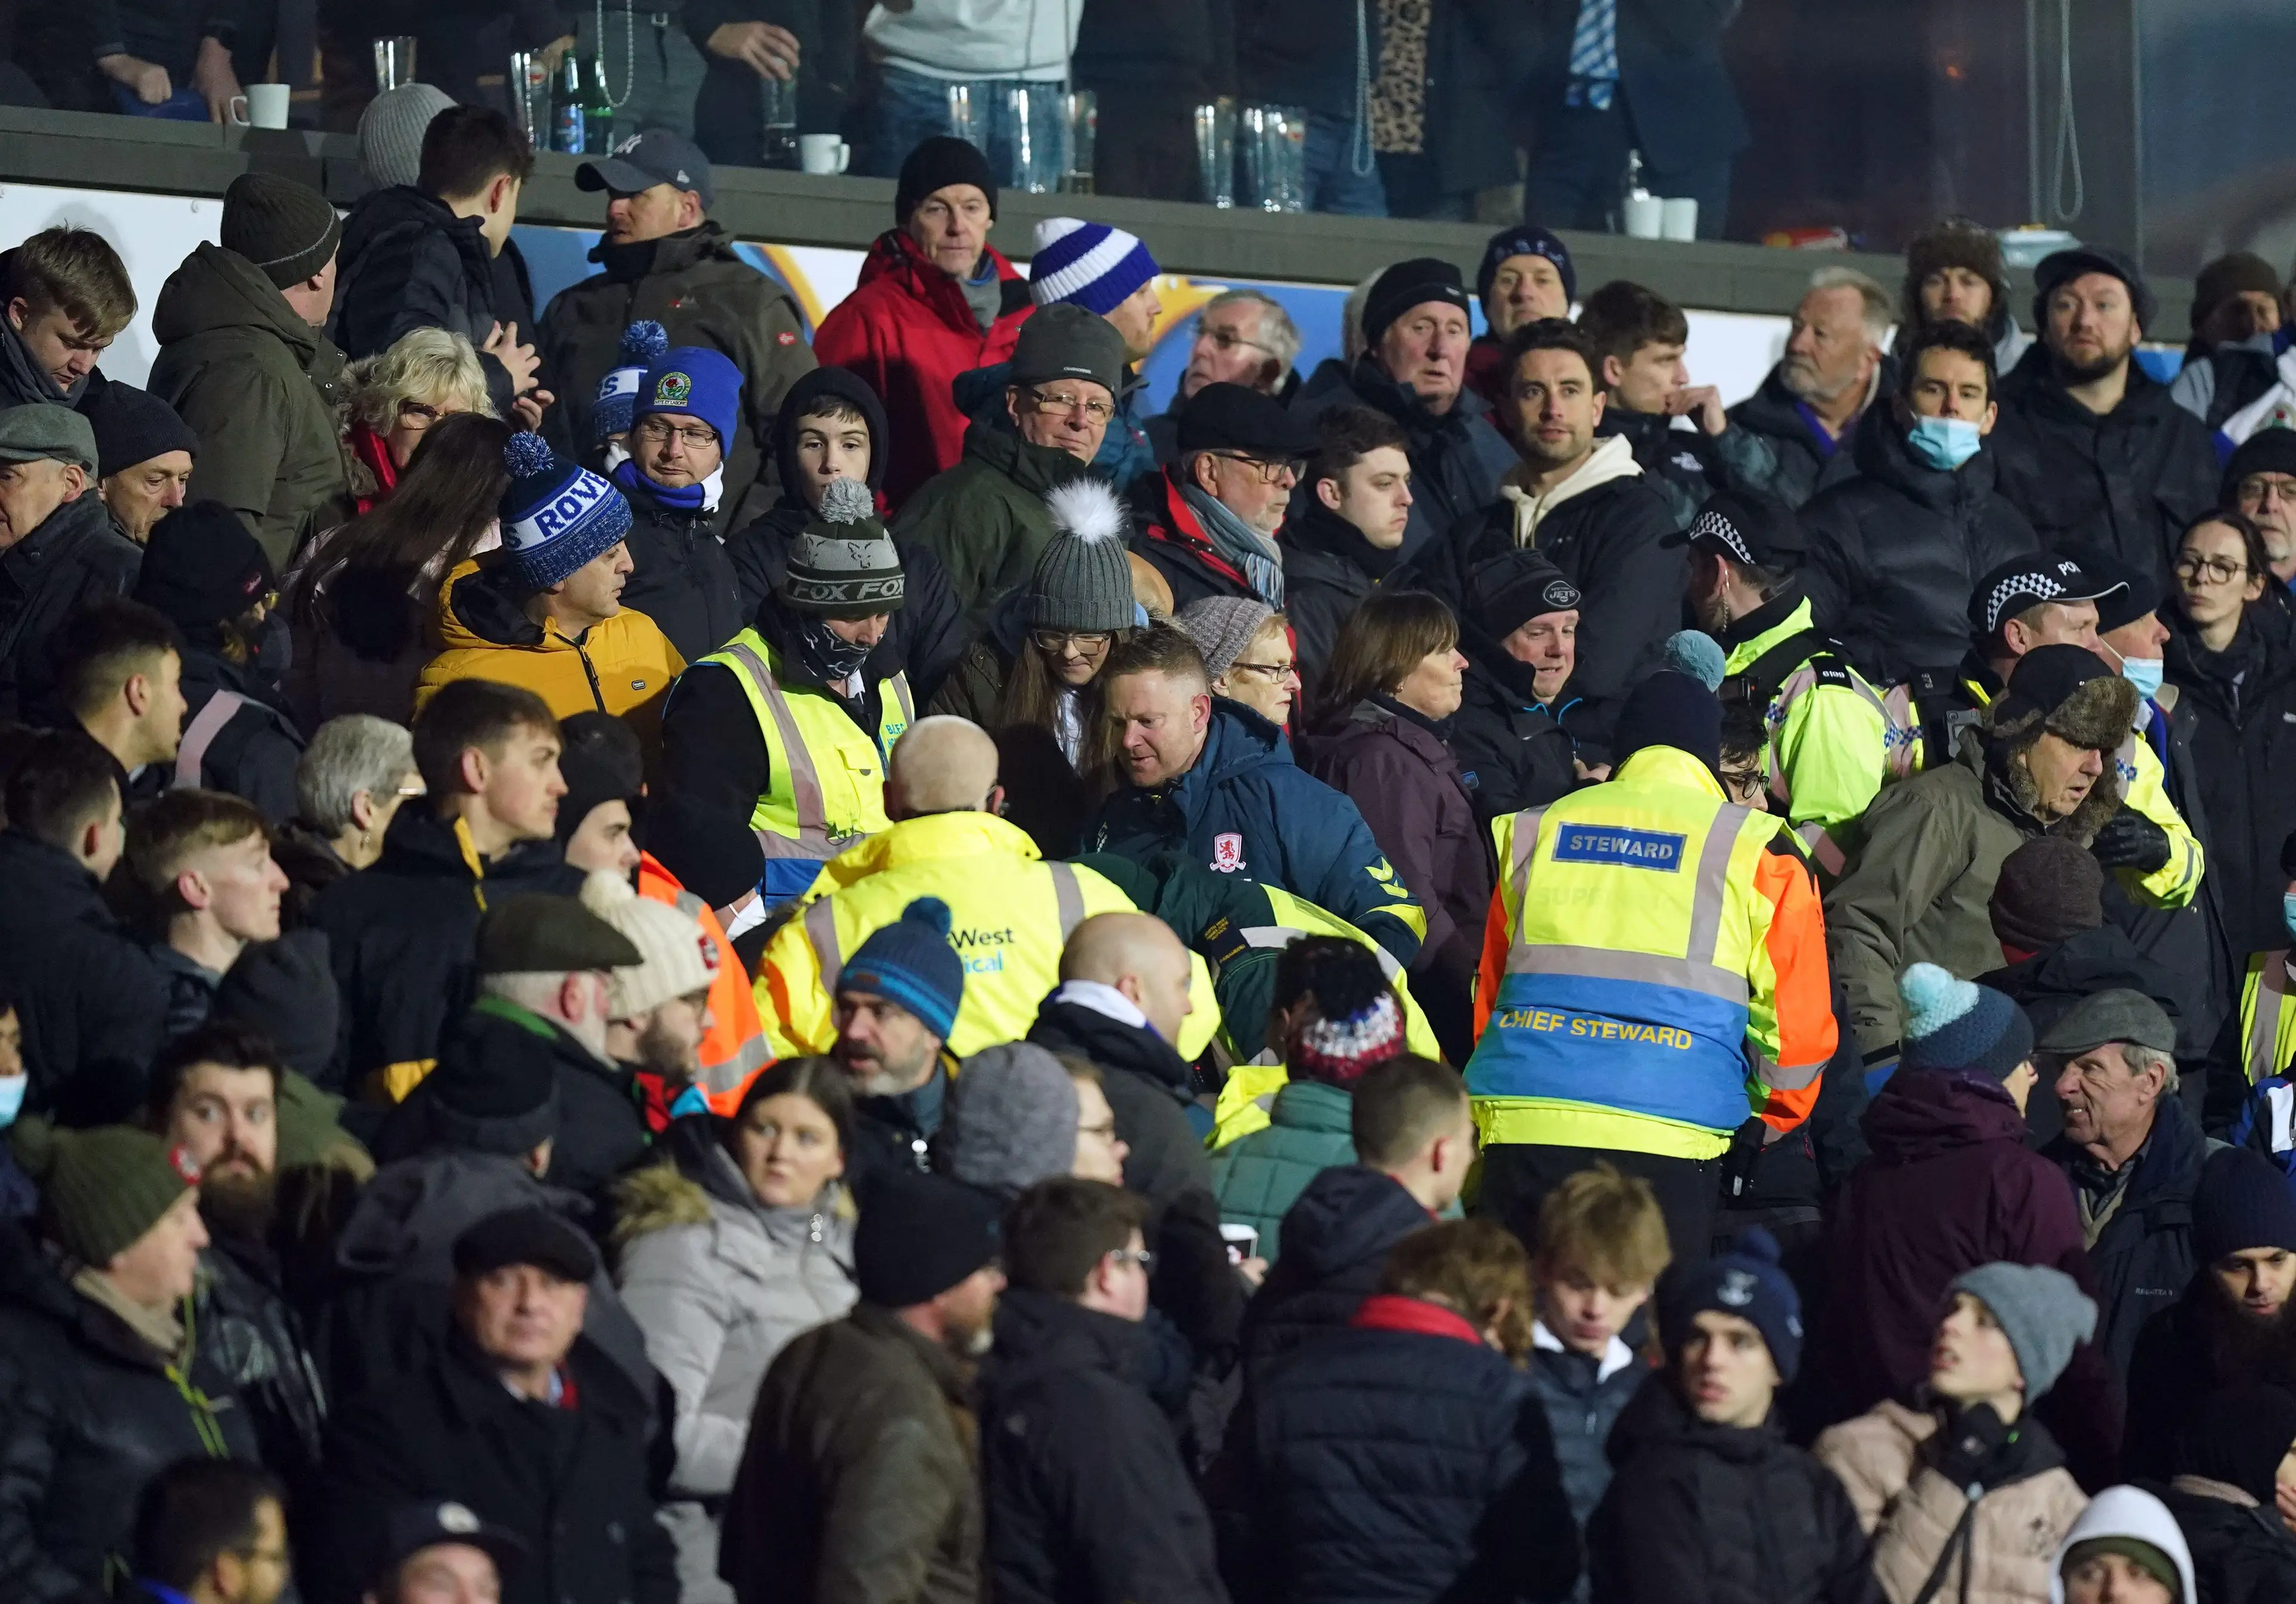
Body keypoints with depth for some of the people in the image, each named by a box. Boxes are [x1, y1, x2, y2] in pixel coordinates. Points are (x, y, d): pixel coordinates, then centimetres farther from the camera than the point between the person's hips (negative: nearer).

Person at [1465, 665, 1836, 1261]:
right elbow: (1797, 1019, 6)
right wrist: (1767, 1122, 23)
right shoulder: (1757, 849, 6)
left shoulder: (1534, 833, 18)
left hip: (1520, 1124, 3)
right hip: (1665, 1144, -3)